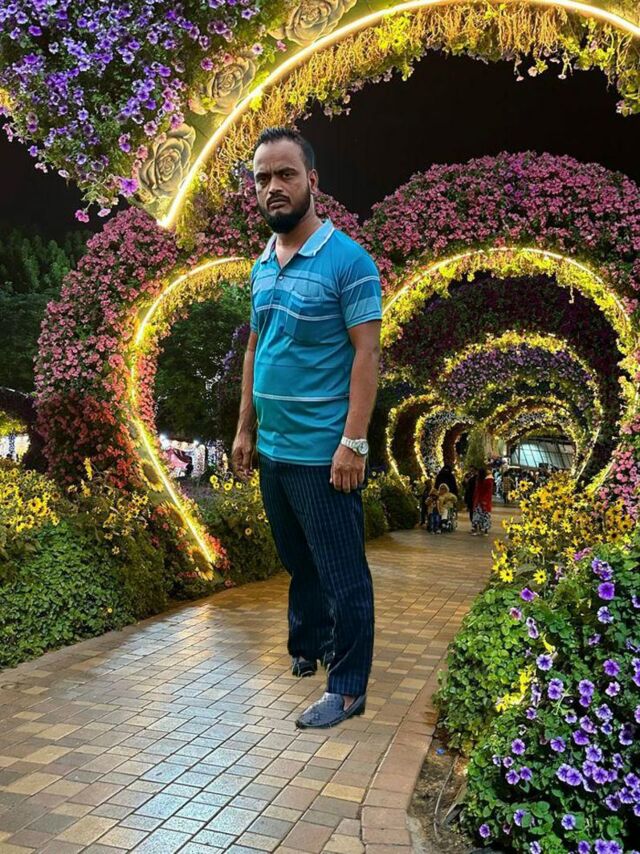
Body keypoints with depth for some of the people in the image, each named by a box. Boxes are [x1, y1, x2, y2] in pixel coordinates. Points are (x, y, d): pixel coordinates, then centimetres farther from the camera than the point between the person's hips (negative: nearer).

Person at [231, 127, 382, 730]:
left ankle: (347, 688, 17)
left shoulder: (348, 260, -10)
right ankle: (305, 650, 40)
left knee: (341, 573, 4)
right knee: (298, 563, 21)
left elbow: (367, 353, -14)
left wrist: (353, 442, -20)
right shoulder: (261, 267, 11)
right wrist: (245, 429, 13)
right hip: (272, 450, 7)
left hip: (322, 453, -7)